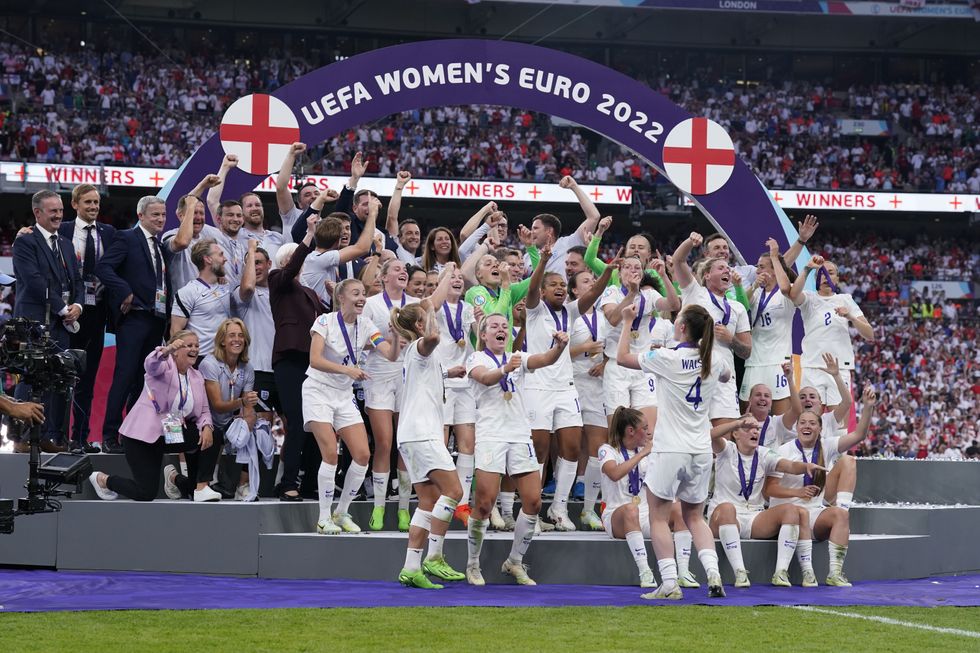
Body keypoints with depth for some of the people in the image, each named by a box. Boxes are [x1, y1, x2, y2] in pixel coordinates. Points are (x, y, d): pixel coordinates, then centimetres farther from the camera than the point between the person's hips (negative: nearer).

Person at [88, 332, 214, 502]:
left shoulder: (196, 377, 9)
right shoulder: (165, 365, -10)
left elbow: (204, 411, 7)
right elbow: (151, 364, -34)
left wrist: (206, 427, -17)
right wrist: (167, 350, -57)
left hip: (171, 435, 6)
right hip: (143, 435, -6)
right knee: (146, 493, -12)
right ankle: (102, 479, 17)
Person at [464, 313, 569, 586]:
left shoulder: (518, 359, 16)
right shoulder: (477, 359, 4)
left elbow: (545, 359, -4)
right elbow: (485, 378, -19)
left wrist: (560, 346, -26)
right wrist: (505, 369, -41)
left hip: (520, 435, 5)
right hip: (490, 435, -5)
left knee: (533, 501, -2)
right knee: (485, 502, -10)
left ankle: (515, 562, 14)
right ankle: (473, 565, 5)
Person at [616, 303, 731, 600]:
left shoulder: (667, 359, -12)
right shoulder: (713, 362, 4)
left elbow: (622, 357, 0)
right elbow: (726, 376, 30)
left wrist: (628, 322, 8)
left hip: (669, 450, -5)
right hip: (701, 452, 5)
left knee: (659, 517, 4)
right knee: (694, 517, 16)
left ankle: (669, 584, -4)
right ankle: (713, 575, -2)